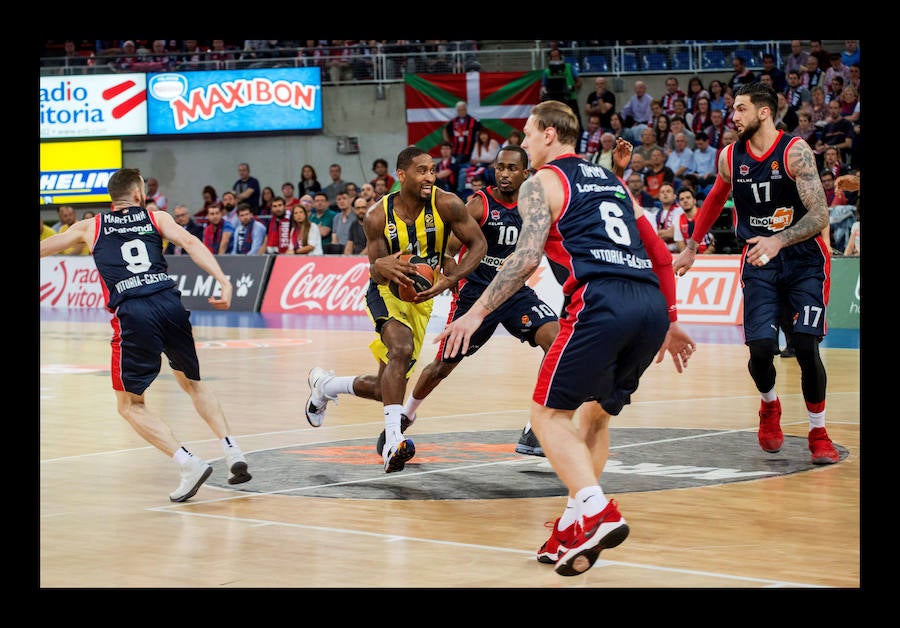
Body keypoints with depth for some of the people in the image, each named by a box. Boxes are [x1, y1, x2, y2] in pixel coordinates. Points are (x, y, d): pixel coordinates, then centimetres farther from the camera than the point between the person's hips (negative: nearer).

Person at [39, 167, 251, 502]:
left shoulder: (90, 227, 21)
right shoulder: (156, 218, 20)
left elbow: (44, 246, 33)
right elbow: (189, 242, 2)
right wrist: (222, 280, -7)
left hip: (132, 314, -2)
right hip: (170, 303, 2)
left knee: (130, 404, 11)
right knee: (193, 383, 26)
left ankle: (189, 463, -6)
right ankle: (233, 452, 13)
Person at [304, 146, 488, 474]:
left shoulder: (446, 204, -17)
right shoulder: (379, 216, -16)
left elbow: (478, 244, -10)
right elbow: (375, 272, -11)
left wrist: (450, 279, -26)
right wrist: (382, 267, -38)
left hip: (422, 298, 3)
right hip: (387, 292, -3)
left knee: (387, 387, 7)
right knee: (401, 348, -35)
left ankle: (324, 385, 35)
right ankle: (393, 441, -40)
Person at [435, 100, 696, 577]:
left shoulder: (542, 183, 9)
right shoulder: (613, 181, 30)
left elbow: (528, 255, -6)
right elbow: (661, 256, 28)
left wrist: (477, 312, -5)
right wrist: (670, 323, 35)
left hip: (600, 302, -7)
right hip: (651, 305, 7)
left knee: (549, 414, 4)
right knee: (597, 412, 22)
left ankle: (595, 510, -17)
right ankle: (576, 528, 17)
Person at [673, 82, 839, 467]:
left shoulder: (795, 151, -14)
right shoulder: (730, 157, 2)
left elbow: (820, 215, -23)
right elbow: (715, 201, 22)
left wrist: (778, 241, -37)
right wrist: (691, 248, 27)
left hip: (804, 258, -3)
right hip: (759, 263, 3)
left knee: (806, 347, -15)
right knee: (761, 349, -13)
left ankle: (818, 433, 6)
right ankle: (769, 406, 21)